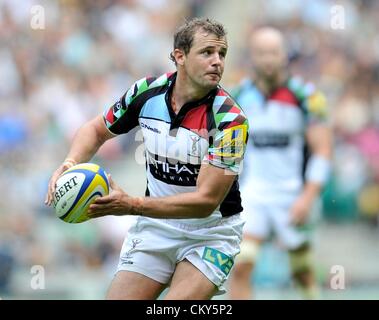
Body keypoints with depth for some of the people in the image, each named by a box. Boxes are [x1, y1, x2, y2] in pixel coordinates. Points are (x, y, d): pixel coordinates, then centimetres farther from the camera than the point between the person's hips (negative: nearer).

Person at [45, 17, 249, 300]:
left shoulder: (230, 119, -22)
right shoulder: (147, 91, -8)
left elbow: (206, 200, -26)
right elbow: (97, 129, 10)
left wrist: (132, 205, -35)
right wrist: (70, 165, -11)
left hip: (211, 233, -4)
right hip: (155, 226, 4)